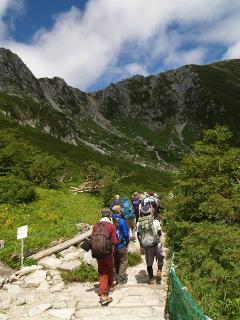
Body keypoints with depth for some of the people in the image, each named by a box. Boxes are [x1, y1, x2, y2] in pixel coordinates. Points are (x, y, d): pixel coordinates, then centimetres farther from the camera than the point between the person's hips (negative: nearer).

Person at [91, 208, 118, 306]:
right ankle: (110, 286, 45)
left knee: (102, 273, 13)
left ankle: (103, 295, 4)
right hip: (107, 253, -2)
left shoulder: (95, 226, -1)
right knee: (110, 270, 24)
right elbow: (114, 242, -13)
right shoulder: (111, 226, -11)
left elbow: (92, 239, 1)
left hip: (97, 253, 3)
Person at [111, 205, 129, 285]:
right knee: (123, 261, 10)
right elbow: (126, 233, -12)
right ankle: (121, 279, 11)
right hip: (121, 245, -5)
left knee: (116, 262, 19)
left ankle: (117, 278, 28)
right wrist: (127, 241, 6)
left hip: (112, 245, 5)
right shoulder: (121, 221, -17)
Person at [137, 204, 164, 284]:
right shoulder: (155, 221, -10)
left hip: (146, 245, 2)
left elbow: (138, 235, 1)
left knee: (149, 262, 14)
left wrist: (141, 243, 15)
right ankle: (159, 271, 5)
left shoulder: (139, 223, -5)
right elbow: (159, 233, -7)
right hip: (156, 244, -1)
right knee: (160, 258, 22)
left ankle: (151, 279, 21)